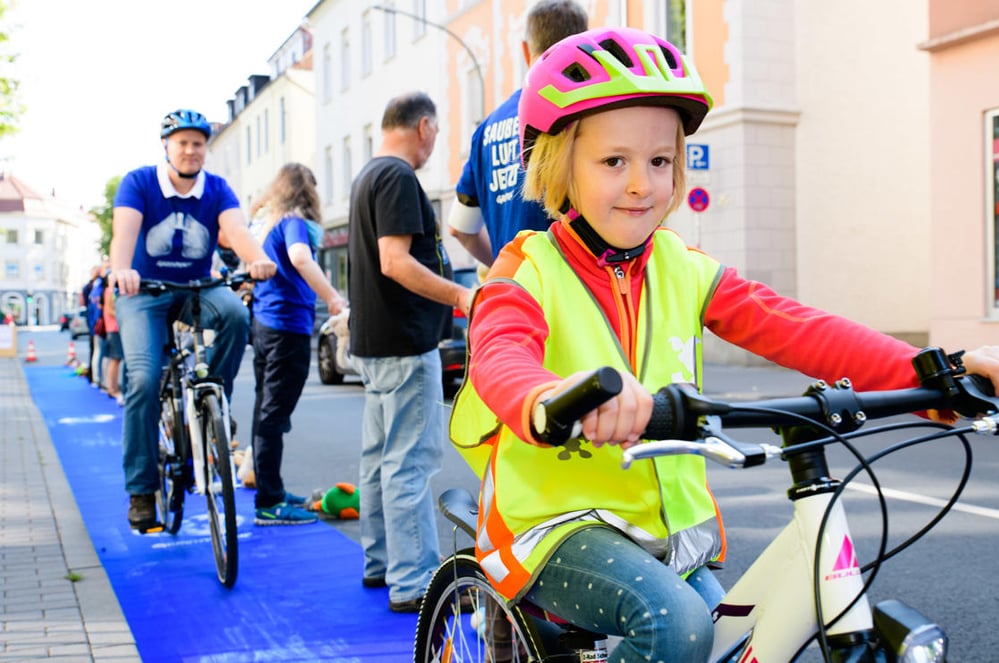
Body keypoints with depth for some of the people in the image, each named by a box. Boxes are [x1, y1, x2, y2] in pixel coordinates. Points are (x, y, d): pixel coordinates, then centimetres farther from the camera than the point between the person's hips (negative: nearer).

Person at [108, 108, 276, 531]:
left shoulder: (217, 190, -6)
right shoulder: (138, 183, -11)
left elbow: (236, 229, -24)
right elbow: (124, 231, -28)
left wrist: (258, 259, -48)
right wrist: (121, 270, -51)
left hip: (198, 289, 2)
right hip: (144, 293, -2)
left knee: (236, 314, -32)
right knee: (144, 380, -19)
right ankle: (141, 489, -6)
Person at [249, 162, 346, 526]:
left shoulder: (269, 226, 15)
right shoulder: (294, 222, -10)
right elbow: (300, 257, -31)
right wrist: (332, 297, -36)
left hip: (264, 324, 9)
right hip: (288, 325, -9)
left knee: (267, 411, 14)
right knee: (274, 414, -8)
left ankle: (270, 492, 23)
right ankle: (269, 503, -5)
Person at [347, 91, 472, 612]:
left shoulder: (368, 176, 17)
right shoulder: (398, 177, -15)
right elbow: (396, 263, -24)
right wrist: (461, 295, -26)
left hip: (375, 340, 11)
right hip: (404, 342, -11)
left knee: (381, 456, 16)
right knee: (410, 461, -8)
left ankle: (380, 563, 26)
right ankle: (413, 583, -4)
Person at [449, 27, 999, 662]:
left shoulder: (683, 270, 4)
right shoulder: (530, 274, -9)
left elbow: (789, 327, -9)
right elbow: (500, 361, -30)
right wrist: (553, 401, -56)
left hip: (669, 530, 6)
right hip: (561, 525, -5)